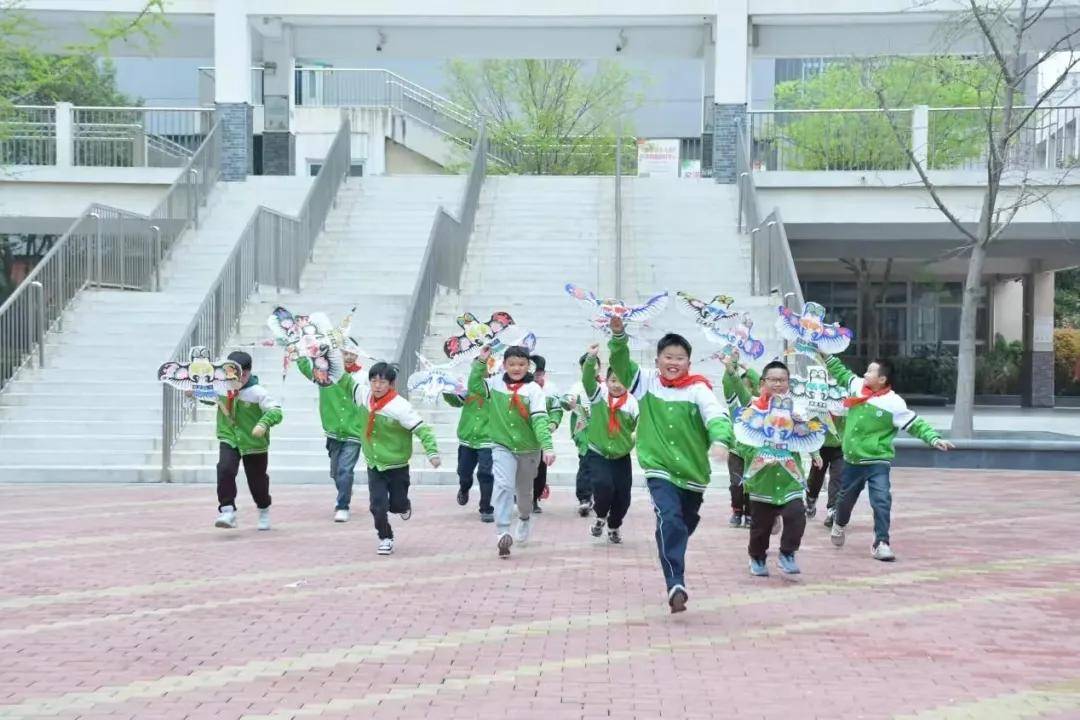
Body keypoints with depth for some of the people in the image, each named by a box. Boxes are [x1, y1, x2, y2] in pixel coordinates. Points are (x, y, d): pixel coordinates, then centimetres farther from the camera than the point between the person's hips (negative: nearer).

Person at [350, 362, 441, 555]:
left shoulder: (400, 407, -24)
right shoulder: (363, 394, -9)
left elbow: (422, 429, -23)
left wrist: (432, 452, -31)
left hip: (397, 466, -3)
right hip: (374, 465, 3)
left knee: (397, 505, 11)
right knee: (378, 507, -4)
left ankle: (403, 505, 48)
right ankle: (385, 538, 18)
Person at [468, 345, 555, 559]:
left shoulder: (533, 389, -13)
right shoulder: (495, 384, -3)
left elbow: (540, 420, -20)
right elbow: (474, 386, -2)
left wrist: (547, 446, -31)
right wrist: (481, 362, -11)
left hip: (529, 449, 0)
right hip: (503, 447, 0)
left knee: (524, 491, 21)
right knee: (503, 486, -21)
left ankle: (525, 518, 52)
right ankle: (503, 533, -24)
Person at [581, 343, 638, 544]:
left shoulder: (632, 403, -4)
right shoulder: (598, 394, -4)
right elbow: (587, 379, -22)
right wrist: (591, 358, -35)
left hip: (621, 456, 2)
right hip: (597, 453, -2)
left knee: (622, 496, 4)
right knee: (604, 486, -22)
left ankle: (614, 527, 32)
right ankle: (600, 517, 8)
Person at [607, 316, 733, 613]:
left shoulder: (698, 389, -8)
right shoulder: (647, 382, 1)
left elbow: (716, 416, -21)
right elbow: (621, 365, -5)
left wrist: (720, 440, -42)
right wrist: (618, 336, -23)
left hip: (693, 473, 1)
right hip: (660, 470, -1)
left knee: (684, 527, 20)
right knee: (669, 521, -24)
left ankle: (675, 577, 47)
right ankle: (676, 585, -28)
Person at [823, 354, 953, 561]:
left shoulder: (894, 404, -18)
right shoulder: (858, 386, -4)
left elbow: (916, 424, -15)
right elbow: (841, 374, 15)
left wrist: (934, 439, -27)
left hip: (878, 461, -5)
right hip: (852, 460, 5)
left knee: (882, 501, -16)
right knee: (846, 497, 22)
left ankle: (881, 543, -8)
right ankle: (839, 524, 50)